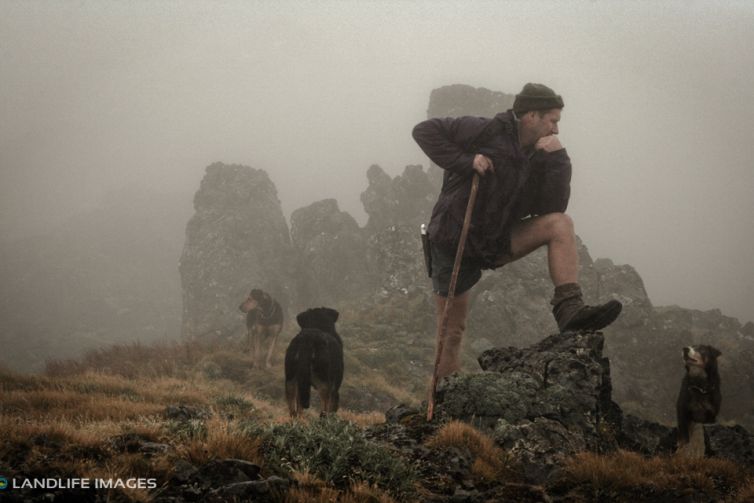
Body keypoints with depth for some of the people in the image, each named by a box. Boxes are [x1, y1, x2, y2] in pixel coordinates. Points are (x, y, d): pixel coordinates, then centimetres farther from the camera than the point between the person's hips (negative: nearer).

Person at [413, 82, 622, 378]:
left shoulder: (537, 157, 4)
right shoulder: (488, 133, -13)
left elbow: (552, 209, -6)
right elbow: (425, 131, -16)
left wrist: (557, 159, -12)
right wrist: (465, 161, -26)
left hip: (496, 242, 5)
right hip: (454, 242, -5)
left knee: (560, 224, -16)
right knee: (451, 332, -2)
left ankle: (569, 310, -28)